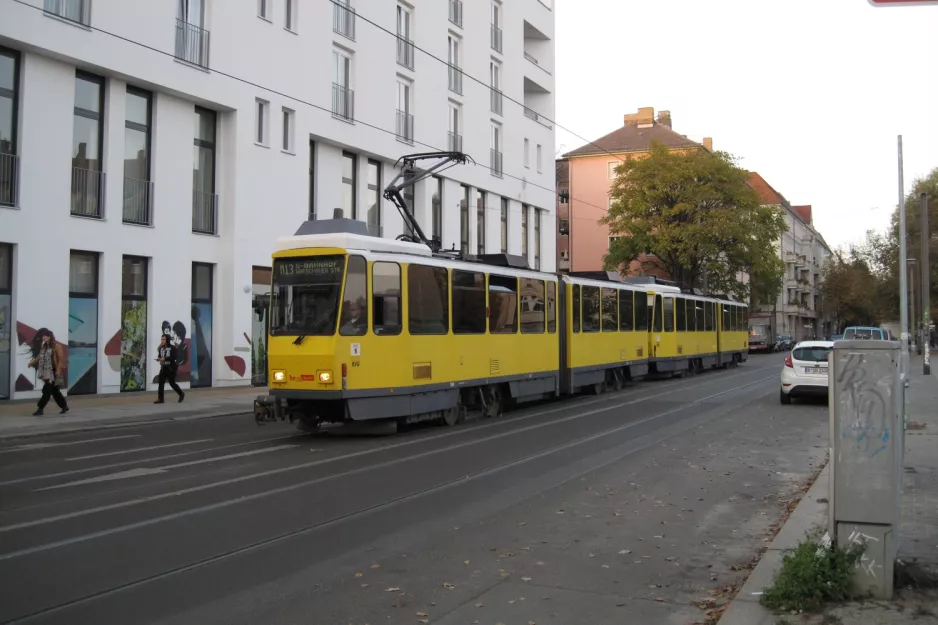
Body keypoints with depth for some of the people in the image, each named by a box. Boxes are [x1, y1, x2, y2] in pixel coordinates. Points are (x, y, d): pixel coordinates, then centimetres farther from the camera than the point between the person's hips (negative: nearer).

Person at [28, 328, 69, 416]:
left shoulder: (56, 346, -10)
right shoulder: (44, 346, 13)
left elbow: (61, 359, -12)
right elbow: (39, 356, 11)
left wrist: (58, 371, -18)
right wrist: (32, 362, -5)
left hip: (53, 372, -8)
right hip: (46, 373, 8)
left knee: (47, 390, -9)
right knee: (54, 391, 13)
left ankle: (40, 409, -7)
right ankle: (64, 406, 25)